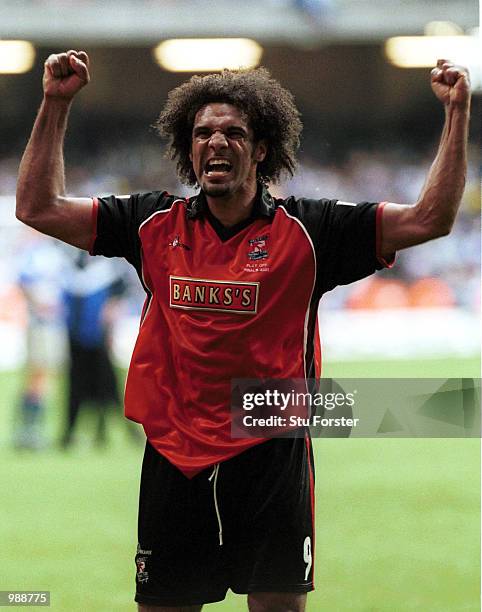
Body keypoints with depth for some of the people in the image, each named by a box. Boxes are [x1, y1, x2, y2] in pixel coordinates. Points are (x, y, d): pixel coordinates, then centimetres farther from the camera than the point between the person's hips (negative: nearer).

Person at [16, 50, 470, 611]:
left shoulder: (306, 230, -2)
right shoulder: (156, 224, 5)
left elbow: (430, 218, -5)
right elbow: (38, 207, 8)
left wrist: (456, 112, -11)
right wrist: (55, 104, 2)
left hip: (271, 458, -2)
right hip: (173, 460, 2)